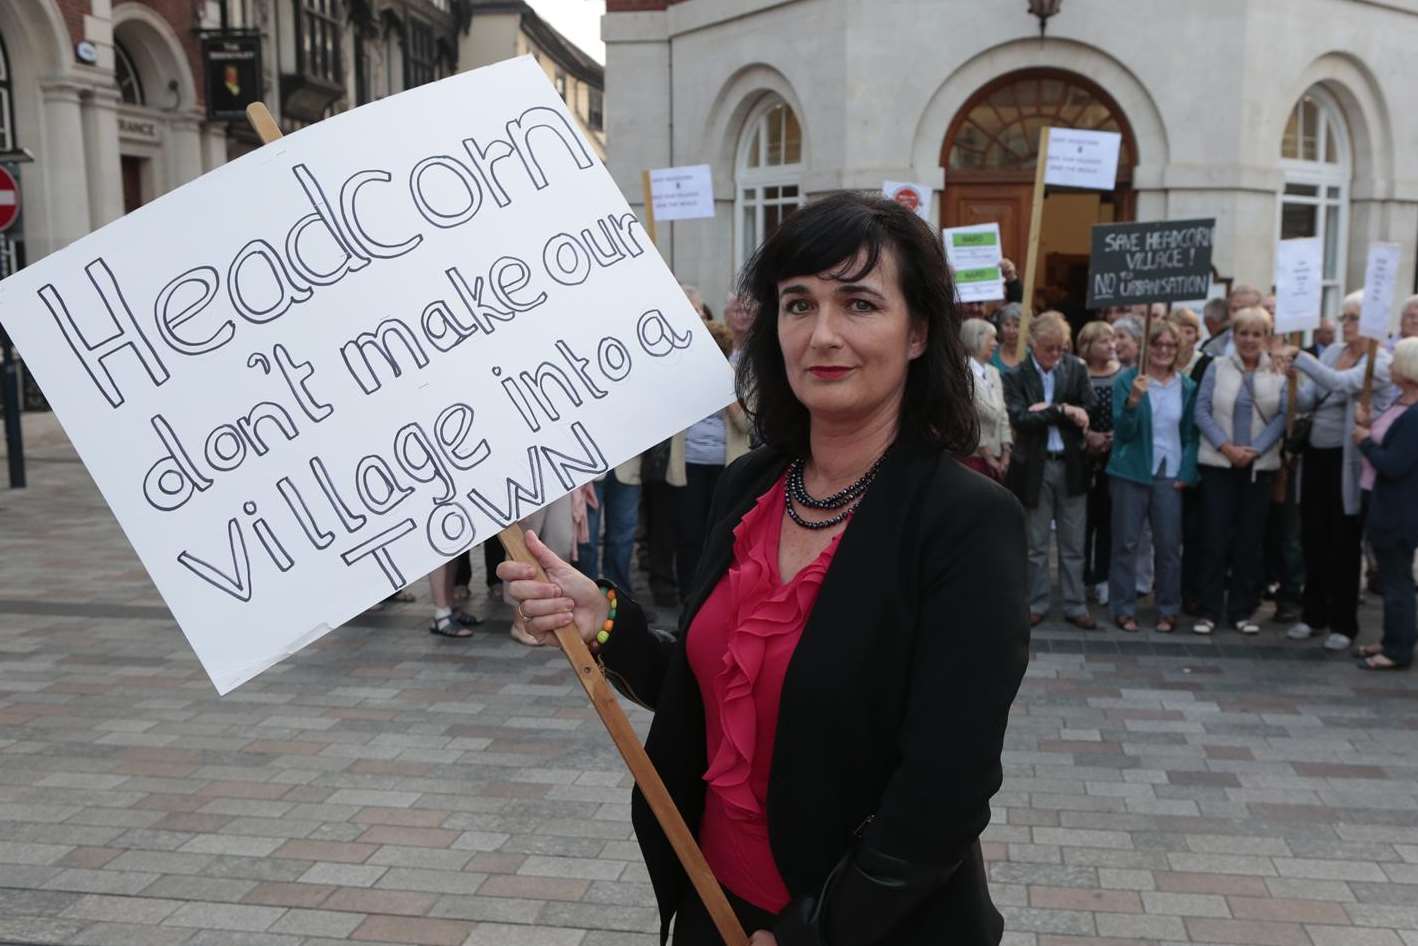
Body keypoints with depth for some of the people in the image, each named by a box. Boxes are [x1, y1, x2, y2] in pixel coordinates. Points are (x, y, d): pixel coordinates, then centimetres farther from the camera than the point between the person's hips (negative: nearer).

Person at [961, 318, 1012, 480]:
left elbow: (1002, 414, 14)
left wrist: (1006, 453, 4)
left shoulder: (993, 372, 15)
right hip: (973, 457, -7)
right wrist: (987, 455, -8)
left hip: (995, 459, 7)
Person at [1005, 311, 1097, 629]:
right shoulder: (1016, 376, -5)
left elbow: (1088, 413, -5)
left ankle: (1075, 606, 18)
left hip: (1071, 466, 2)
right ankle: (1037, 604, 21)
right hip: (1035, 468, -2)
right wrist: (1063, 411, -18)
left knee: (1073, 544, 9)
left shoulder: (1076, 370, 3)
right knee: (1036, 544, 9)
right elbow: (1020, 419, -18)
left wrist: (1048, 410, -14)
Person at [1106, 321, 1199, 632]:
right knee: (1126, 544, 2)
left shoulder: (1187, 386, 6)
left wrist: (1186, 473, -1)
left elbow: (1191, 434, 9)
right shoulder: (1127, 380, -1)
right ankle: (1124, 609, 11)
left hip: (1170, 474, 2)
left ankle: (1168, 610, 15)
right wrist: (1133, 400, -23)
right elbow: (1123, 431, -7)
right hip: (1132, 472, -2)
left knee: (1169, 545, 3)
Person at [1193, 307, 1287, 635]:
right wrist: (1226, 447, -12)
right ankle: (1209, 610, 5)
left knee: (1250, 539, 5)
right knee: (1216, 537, -1)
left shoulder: (1278, 373, 4)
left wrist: (1253, 450, -13)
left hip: (1259, 465, 1)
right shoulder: (1217, 367, 2)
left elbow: (1282, 417, -2)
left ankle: (1242, 610, 14)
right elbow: (1202, 411, -3)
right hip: (1218, 463, -1)